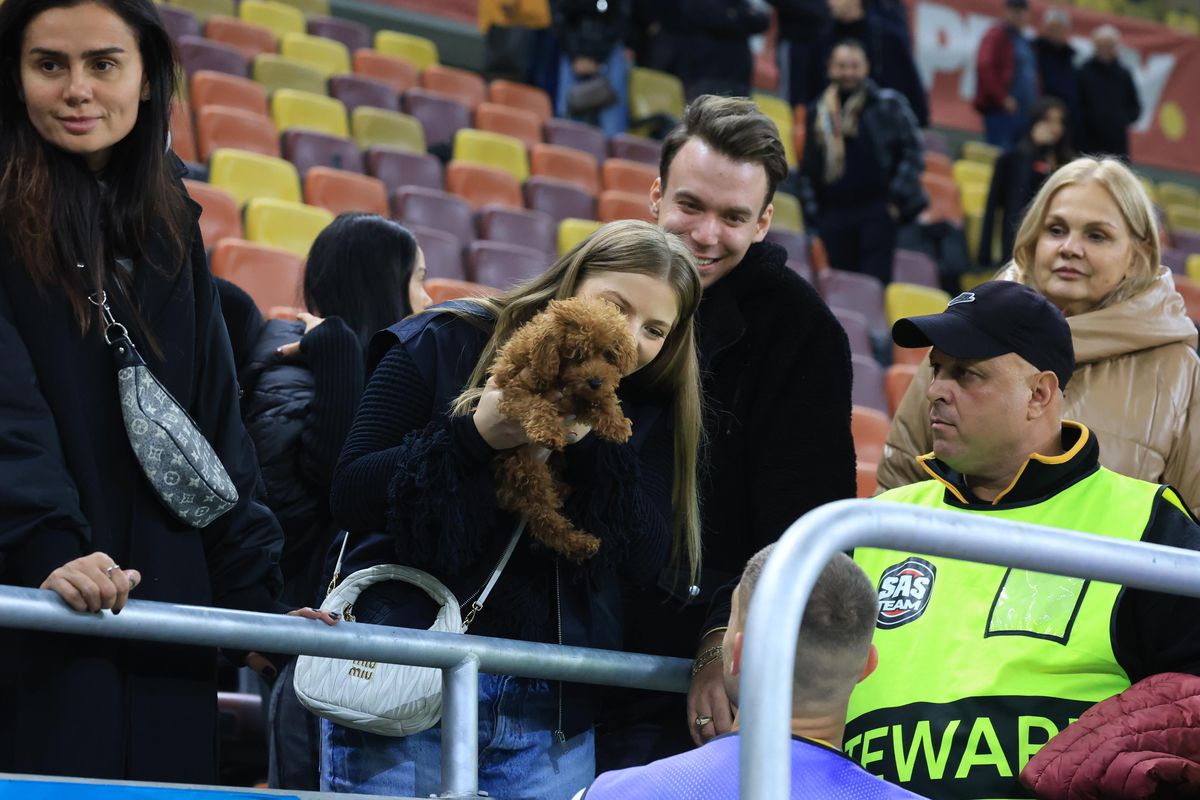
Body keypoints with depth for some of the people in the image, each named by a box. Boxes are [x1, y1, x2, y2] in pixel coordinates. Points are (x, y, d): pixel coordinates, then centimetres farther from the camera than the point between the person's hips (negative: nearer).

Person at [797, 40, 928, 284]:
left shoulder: (889, 104, 1)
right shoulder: (818, 113, 12)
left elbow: (914, 152, 0)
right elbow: (807, 171, 15)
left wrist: (896, 198, -8)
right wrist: (813, 226, 9)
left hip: (877, 211, -4)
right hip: (834, 215, 4)